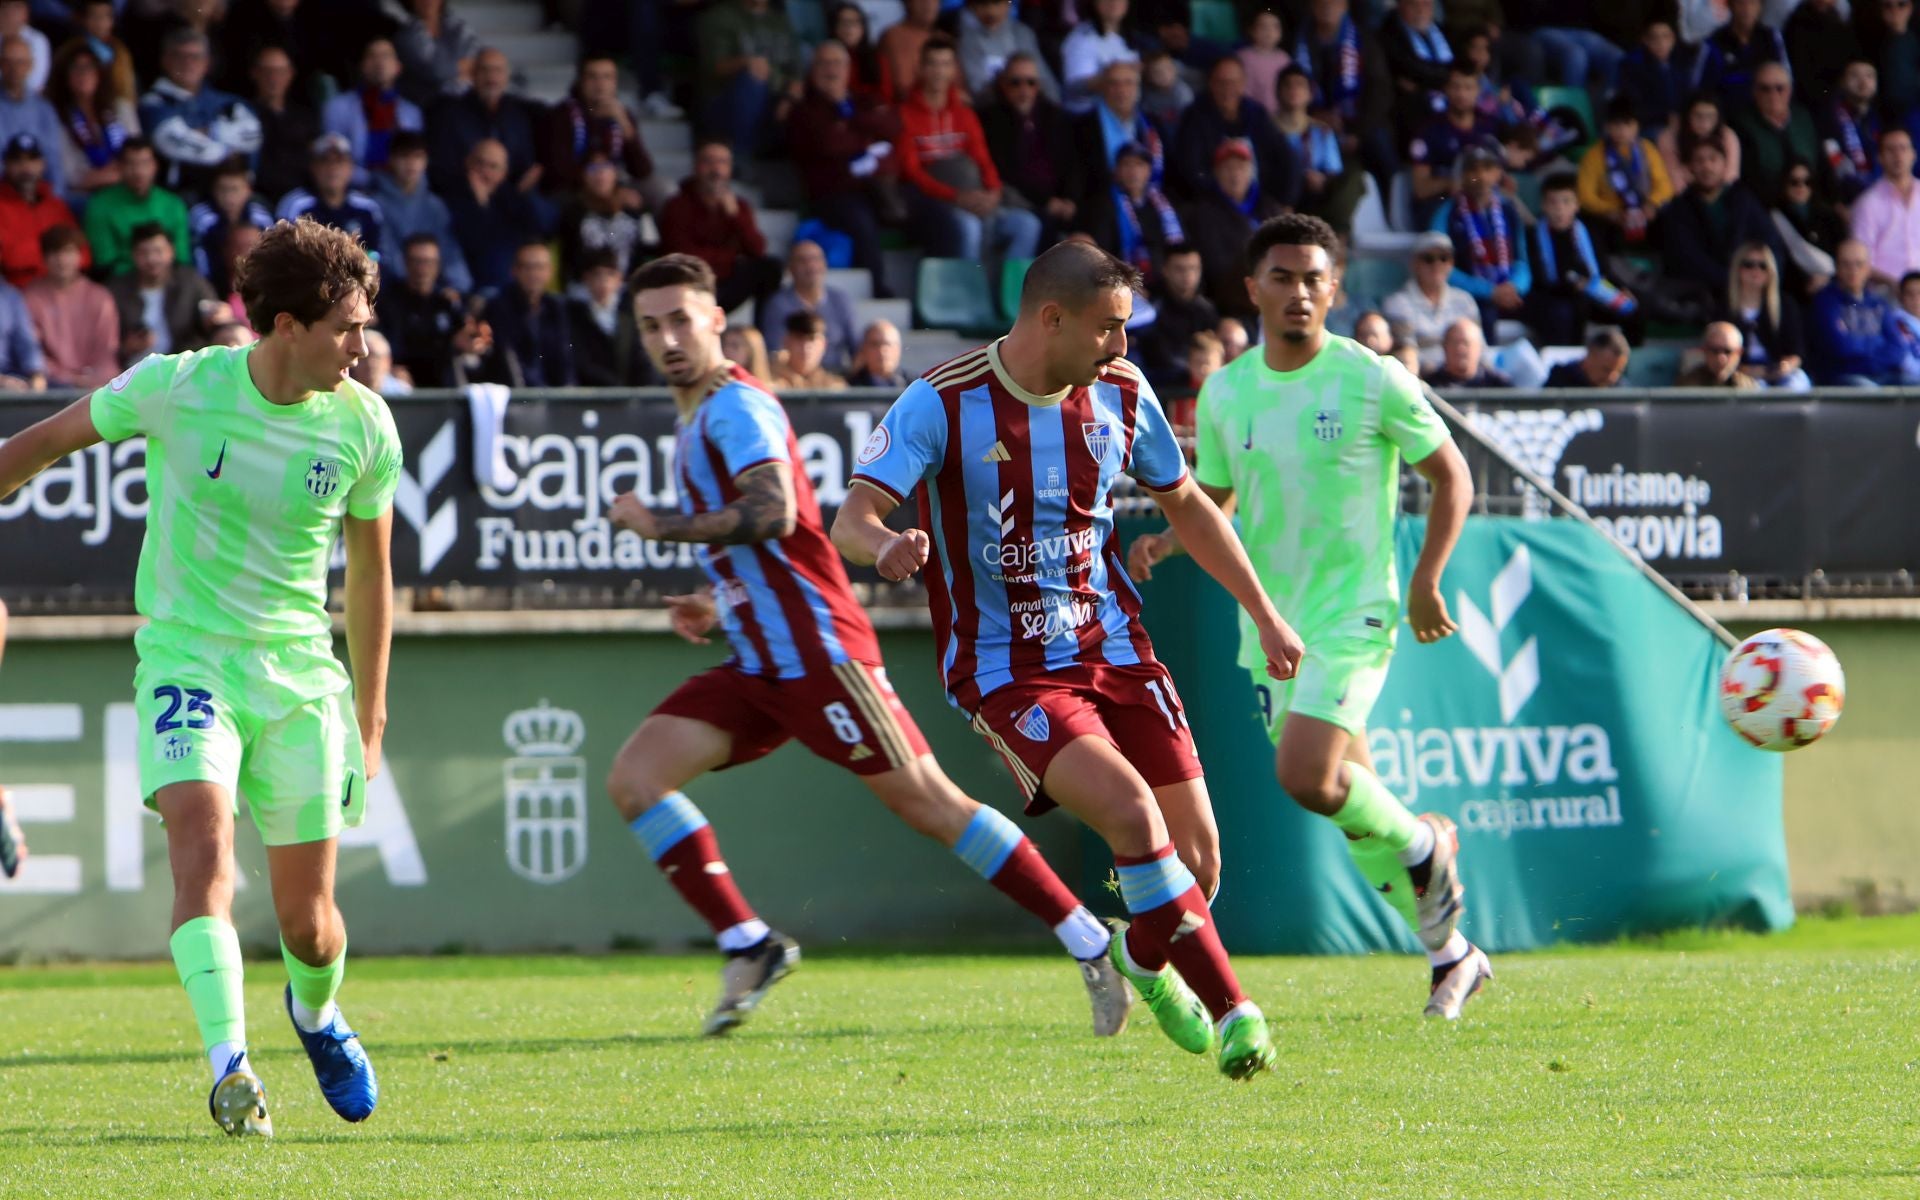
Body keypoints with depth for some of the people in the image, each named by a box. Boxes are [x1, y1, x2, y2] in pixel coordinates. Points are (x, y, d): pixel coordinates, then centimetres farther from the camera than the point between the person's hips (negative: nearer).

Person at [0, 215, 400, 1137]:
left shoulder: (364, 427, -4)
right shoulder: (176, 388, -12)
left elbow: (369, 570, 10)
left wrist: (370, 714, 14)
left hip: (300, 673, 2)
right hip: (185, 656, -2)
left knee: (306, 918, 3)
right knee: (202, 838, -27)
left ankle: (316, 1014, 38)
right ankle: (229, 1068, -34)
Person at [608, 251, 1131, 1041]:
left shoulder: (736, 405, -10)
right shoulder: (697, 419, 19)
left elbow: (771, 514, -27)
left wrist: (659, 526, -16)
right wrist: (716, 604, 17)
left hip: (816, 650, -9)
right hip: (759, 664, 9)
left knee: (929, 803, -7)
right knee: (634, 780, -4)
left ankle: (1093, 948, -2)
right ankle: (749, 948, -3)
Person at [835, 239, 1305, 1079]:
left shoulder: (1121, 395, 2)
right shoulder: (942, 403, -14)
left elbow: (1186, 505, 17)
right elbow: (852, 517, -20)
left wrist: (1264, 616, 20)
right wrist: (885, 547, -44)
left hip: (1114, 651, 5)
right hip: (1006, 671, -5)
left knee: (1196, 853, -1)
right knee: (1131, 812, -26)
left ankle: (1145, 958, 34)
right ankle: (1232, 1012, -16)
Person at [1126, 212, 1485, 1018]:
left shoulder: (1372, 381, -9)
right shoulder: (1225, 393, 4)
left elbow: (1451, 476, 0)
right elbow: (1213, 503, 15)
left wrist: (1425, 582, -7)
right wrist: (1162, 543, -5)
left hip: (1352, 614, -5)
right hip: (1268, 620, 6)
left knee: (1308, 777, -23)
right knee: (1345, 791, 9)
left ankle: (1424, 844, 7)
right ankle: (1450, 955, 24)